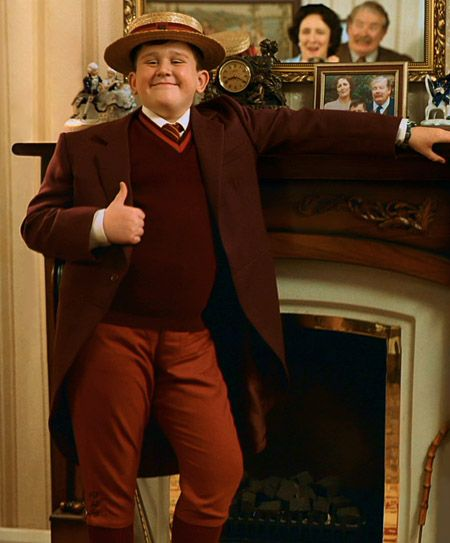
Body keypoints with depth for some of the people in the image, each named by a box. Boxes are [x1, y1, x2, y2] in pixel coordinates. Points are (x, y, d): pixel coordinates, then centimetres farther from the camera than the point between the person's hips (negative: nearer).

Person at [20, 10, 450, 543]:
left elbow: (308, 126, 19)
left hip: (193, 340, 2)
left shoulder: (230, 128, 14)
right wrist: (100, 225, -15)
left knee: (221, 475, -3)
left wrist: (405, 133, 19)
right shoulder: (86, 146, 6)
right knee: (109, 493, 5)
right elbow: (37, 223, 4)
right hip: (112, 335, -2)